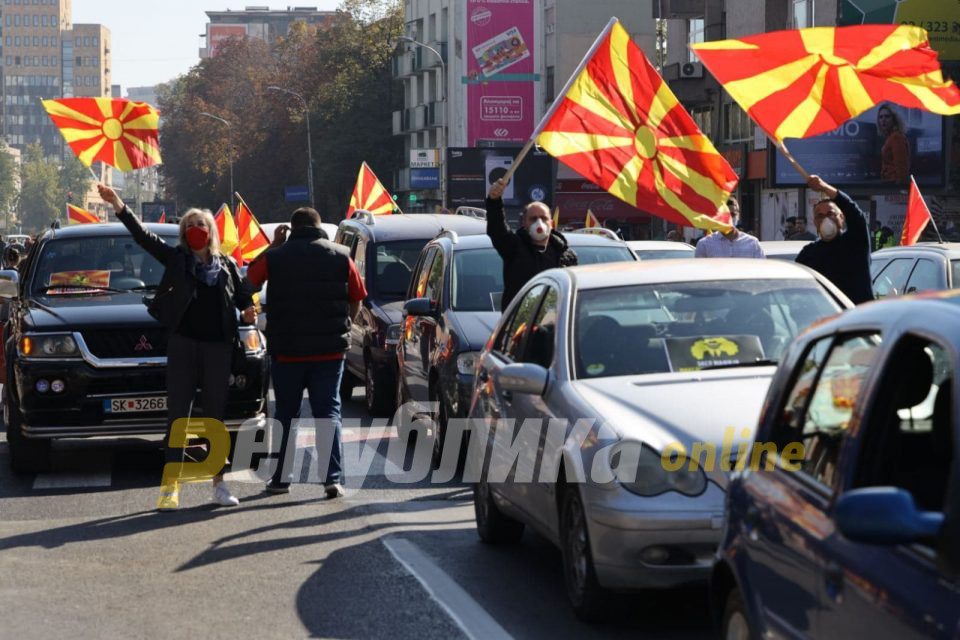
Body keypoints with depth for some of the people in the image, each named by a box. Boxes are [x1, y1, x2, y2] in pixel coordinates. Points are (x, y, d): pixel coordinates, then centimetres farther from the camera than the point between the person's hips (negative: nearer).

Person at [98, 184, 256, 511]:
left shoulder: (227, 265, 12)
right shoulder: (176, 259, 6)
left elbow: (243, 295, 16)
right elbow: (142, 235, -2)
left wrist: (248, 312, -7)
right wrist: (118, 206, -13)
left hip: (218, 346, 1)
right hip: (183, 344, -1)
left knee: (216, 416, 6)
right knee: (177, 415, -2)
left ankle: (219, 484, 13)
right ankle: (171, 487, -1)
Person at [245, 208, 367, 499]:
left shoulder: (275, 257, -3)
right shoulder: (341, 256, 1)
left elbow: (251, 278, 16)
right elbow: (356, 300, 6)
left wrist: (273, 245, 19)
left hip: (286, 350, 0)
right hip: (330, 350, 0)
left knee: (285, 413, 12)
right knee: (328, 412, 2)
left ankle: (281, 478, 15)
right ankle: (333, 478, -7)